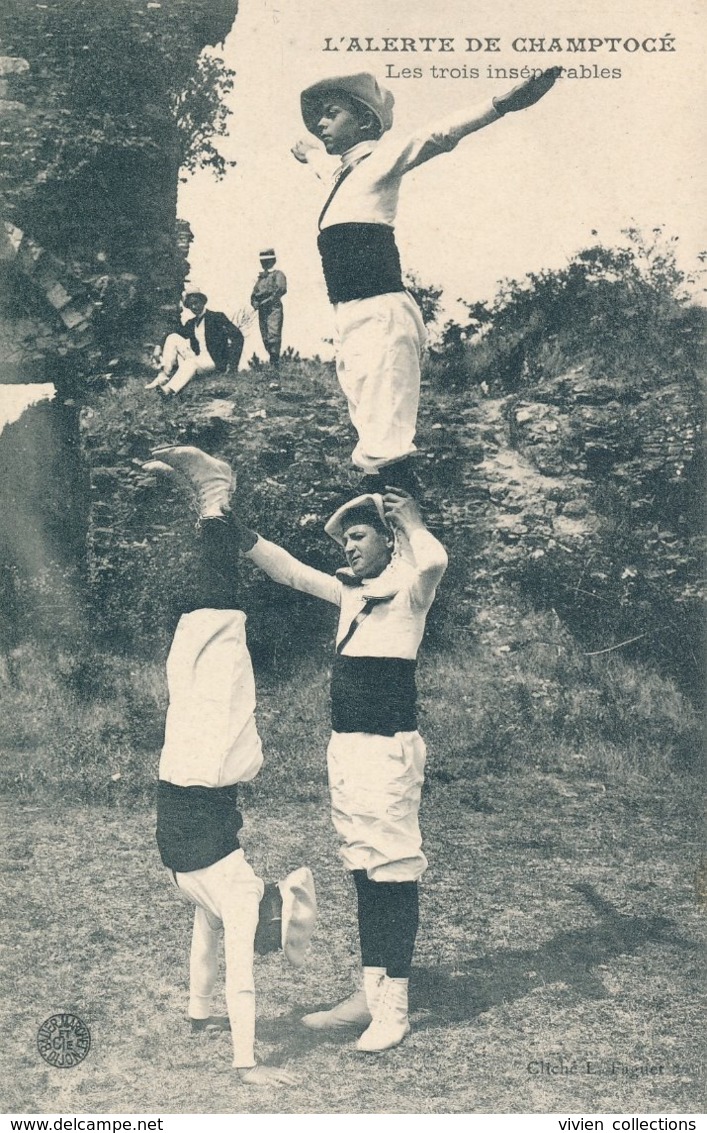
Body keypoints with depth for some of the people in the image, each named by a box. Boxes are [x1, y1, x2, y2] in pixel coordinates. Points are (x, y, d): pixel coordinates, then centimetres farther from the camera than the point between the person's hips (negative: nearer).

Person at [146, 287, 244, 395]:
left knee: (191, 362, -36)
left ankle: (170, 389, -51)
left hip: (216, 361, -6)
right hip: (197, 357, 6)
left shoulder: (217, 317, -1)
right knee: (172, 338, -9)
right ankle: (164, 375, -22)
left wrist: (232, 362, -18)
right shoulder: (190, 323, 17)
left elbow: (237, 336, -9)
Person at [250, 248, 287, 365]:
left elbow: (281, 289, -13)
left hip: (274, 309, -7)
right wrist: (254, 302, -1)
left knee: (273, 335, -16)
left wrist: (268, 300, -17)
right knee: (265, 338, 6)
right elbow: (254, 293, 20)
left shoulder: (278, 274, 3)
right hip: (262, 310, 7)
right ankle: (272, 359, 14)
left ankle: (275, 362, -17)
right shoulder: (261, 277, 23)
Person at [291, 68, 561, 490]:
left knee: (386, 448, -19)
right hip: (353, 317, 8)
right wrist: (311, 156, 70)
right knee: (375, 443, 6)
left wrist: (500, 105, -32)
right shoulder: (346, 174, 23)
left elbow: (433, 138, -16)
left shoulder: (379, 159, 1)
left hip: (378, 314, -8)